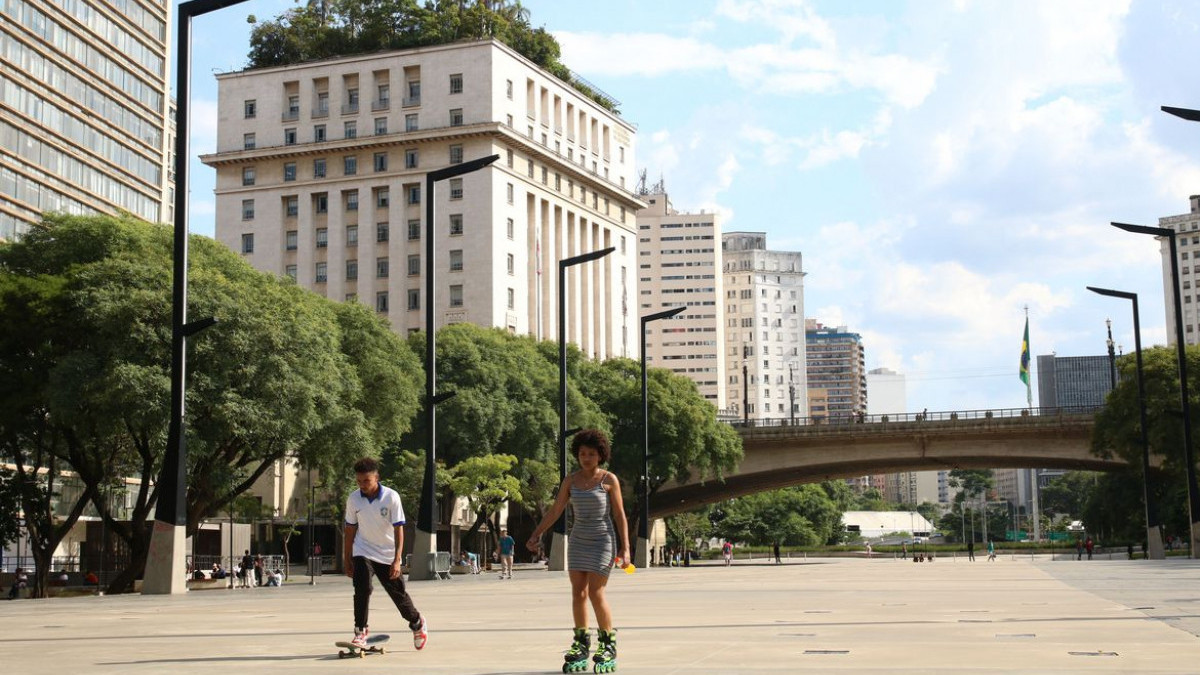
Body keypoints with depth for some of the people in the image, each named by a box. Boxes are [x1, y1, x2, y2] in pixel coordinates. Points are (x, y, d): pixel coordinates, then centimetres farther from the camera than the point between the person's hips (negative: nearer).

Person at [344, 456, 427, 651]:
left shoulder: (391, 497, -15)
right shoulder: (353, 499, -6)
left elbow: (399, 529, -14)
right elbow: (350, 529, 4)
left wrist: (397, 560, -20)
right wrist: (347, 559, 5)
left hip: (388, 555, -1)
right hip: (363, 552, 1)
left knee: (398, 592, 7)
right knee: (362, 589, -19)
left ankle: (417, 623, 31)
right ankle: (360, 632, -10)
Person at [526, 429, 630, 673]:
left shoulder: (609, 480, -6)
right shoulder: (570, 481, 4)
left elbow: (620, 515, -5)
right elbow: (555, 511, 6)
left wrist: (625, 548, -10)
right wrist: (536, 534, -3)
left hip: (603, 541, -4)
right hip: (578, 541, 4)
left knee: (595, 593, -10)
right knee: (578, 593, 1)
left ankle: (608, 643, 5)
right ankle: (581, 644, 11)